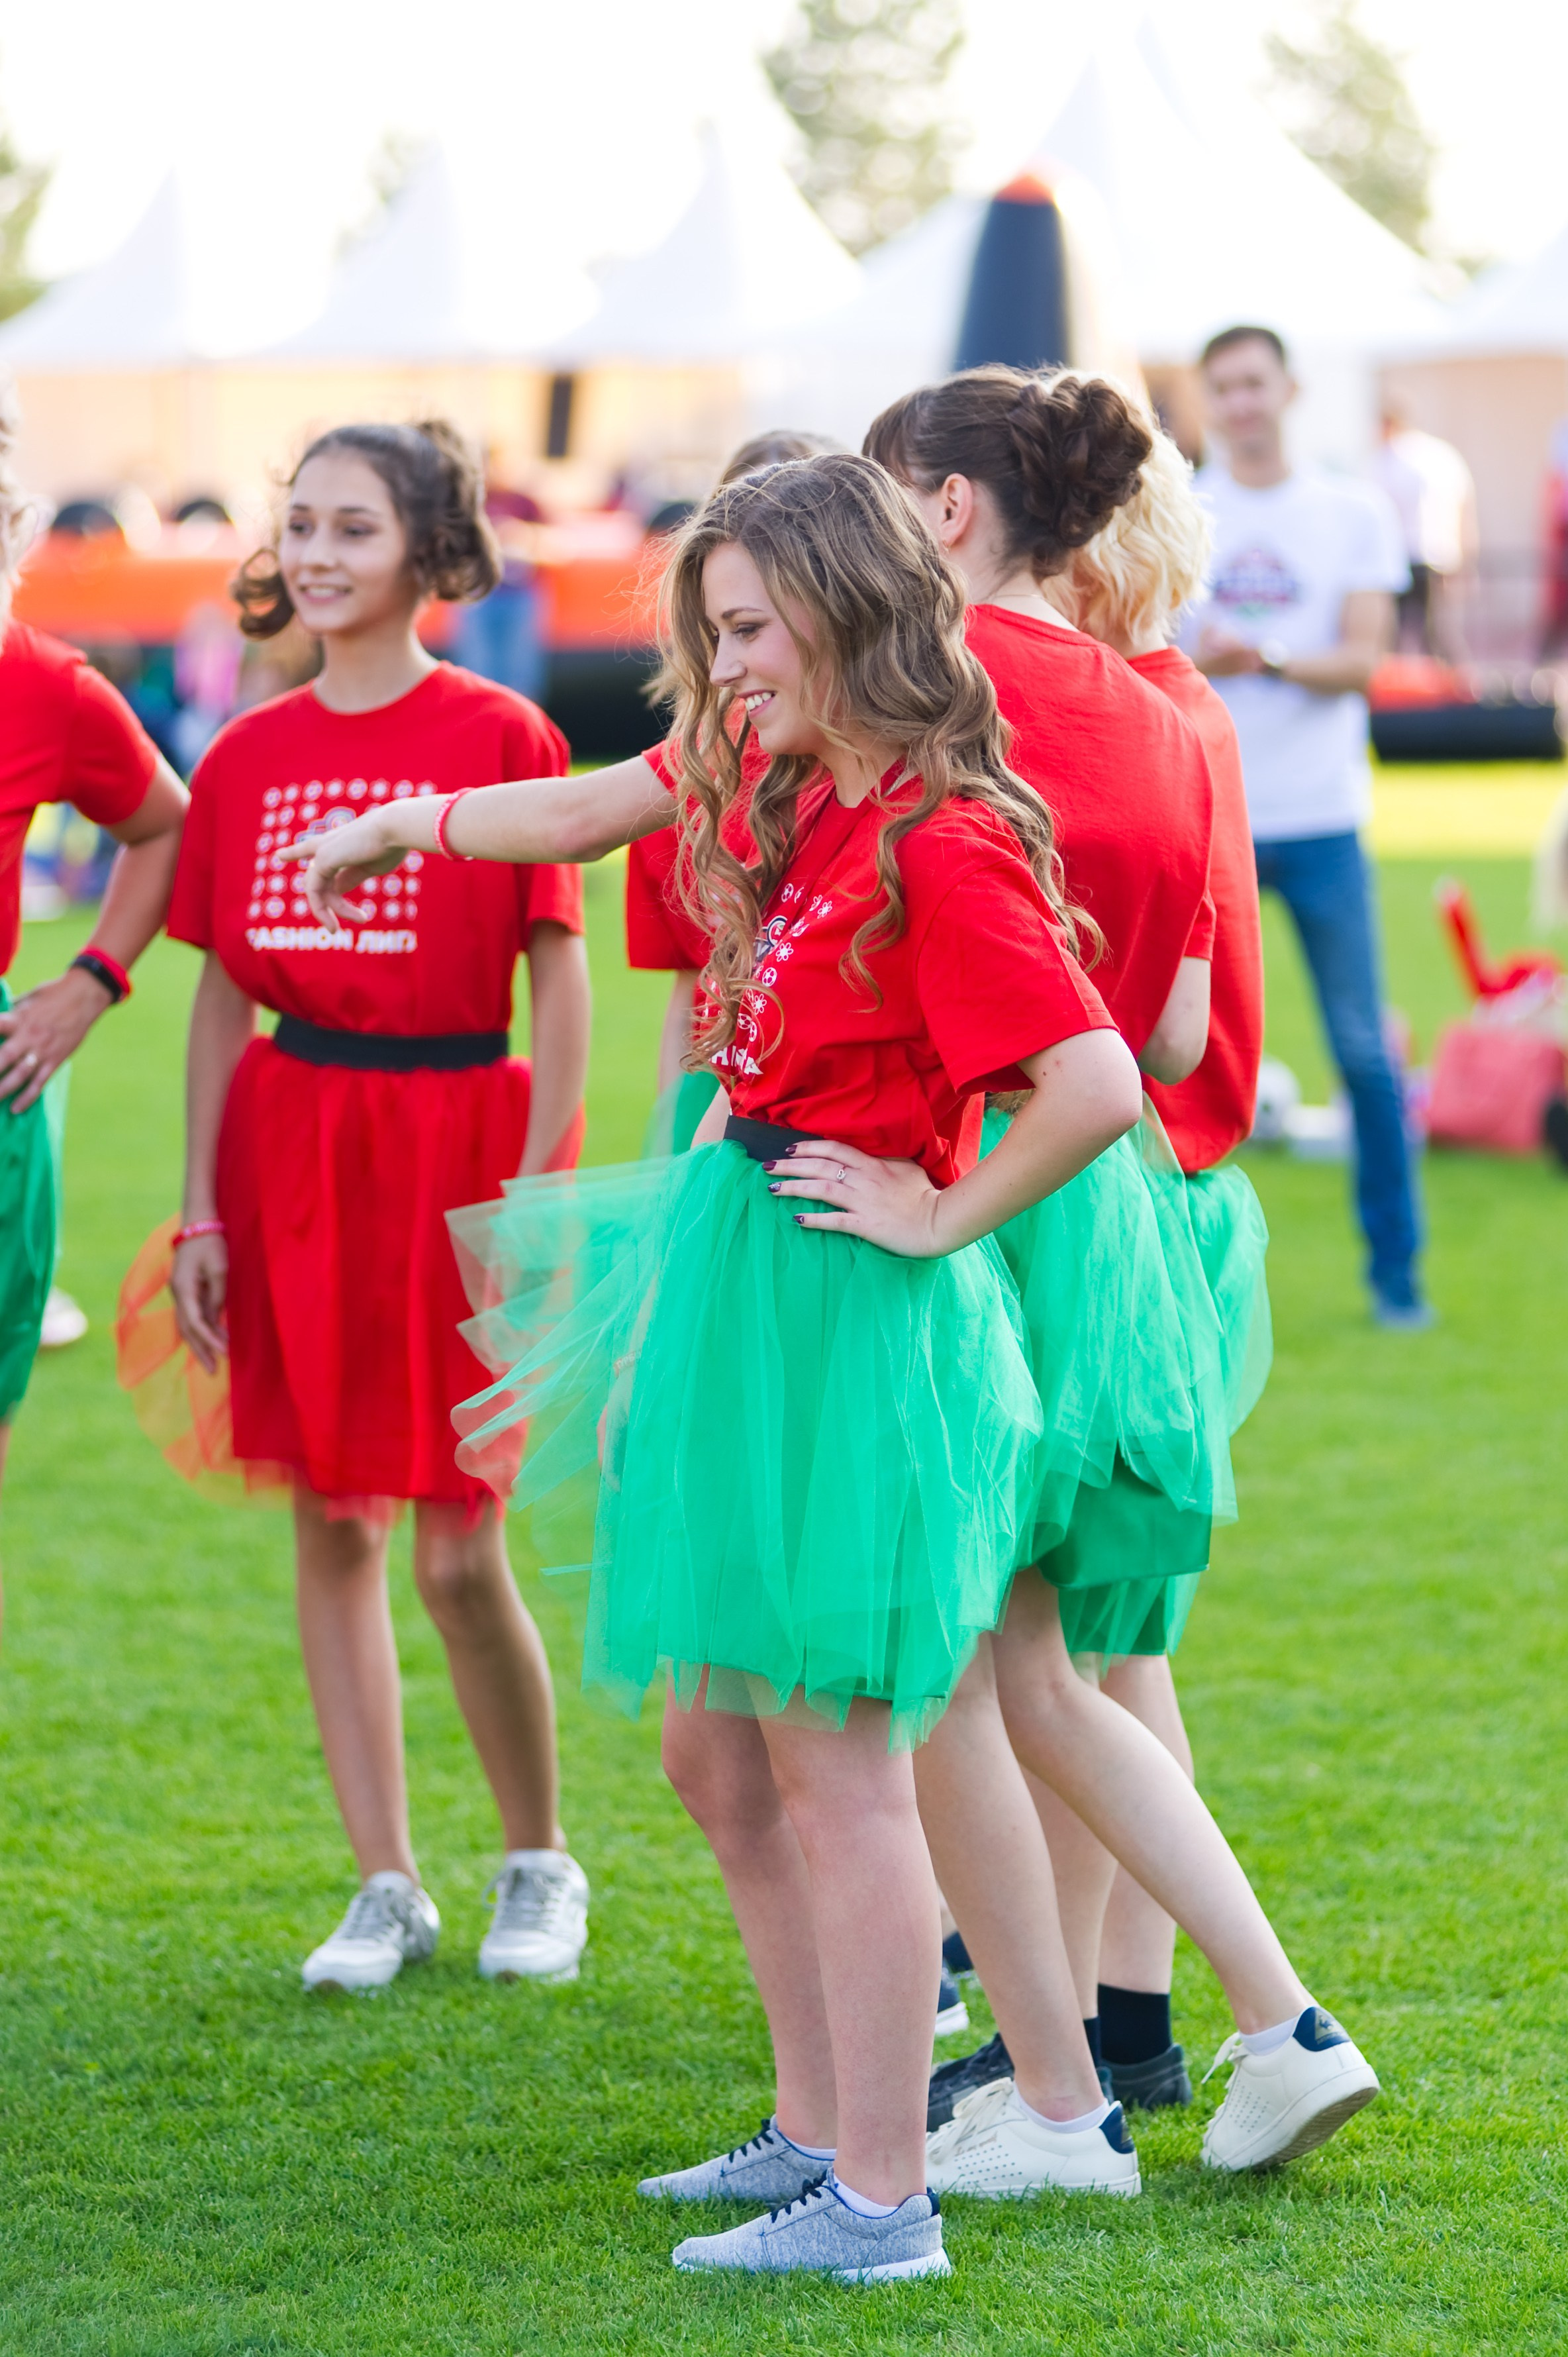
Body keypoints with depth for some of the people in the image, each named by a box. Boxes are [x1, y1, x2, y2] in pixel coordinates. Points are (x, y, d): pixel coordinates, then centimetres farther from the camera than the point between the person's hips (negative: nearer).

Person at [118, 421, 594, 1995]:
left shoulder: (497, 738, -6)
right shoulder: (248, 758, 7)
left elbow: (558, 975, -6)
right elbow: (221, 990, 11)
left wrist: (534, 1193, -11)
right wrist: (201, 1212, 7)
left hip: (455, 1131, -4)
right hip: (289, 1147, 4)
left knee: (459, 1553, -3)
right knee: (331, 1523, 7)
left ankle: (539, 1862, 19)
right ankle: (386, 1884, 17)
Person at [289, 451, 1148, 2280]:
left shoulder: (941, 847, -21)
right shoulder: (777, 792, 7)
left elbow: (1097, 1085, -30)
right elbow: (592, 807, 26)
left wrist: (943, 1217, -17)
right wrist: (405, 825, 40)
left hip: (848, 1310, -9)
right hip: (741, 1286, 10)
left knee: (832, 1770, -5)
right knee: (714, 1753, 16)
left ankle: (881, 2202, 2)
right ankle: (819, 2131, 27)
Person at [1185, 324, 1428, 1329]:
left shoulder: (1356, 515, 5)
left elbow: (1361, 660, -5)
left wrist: (1267, 658, -23)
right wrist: (1198, 659, -20)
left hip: (1321, 820, 0)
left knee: (1365, 1051, 0)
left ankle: (1395, 1267, 10)